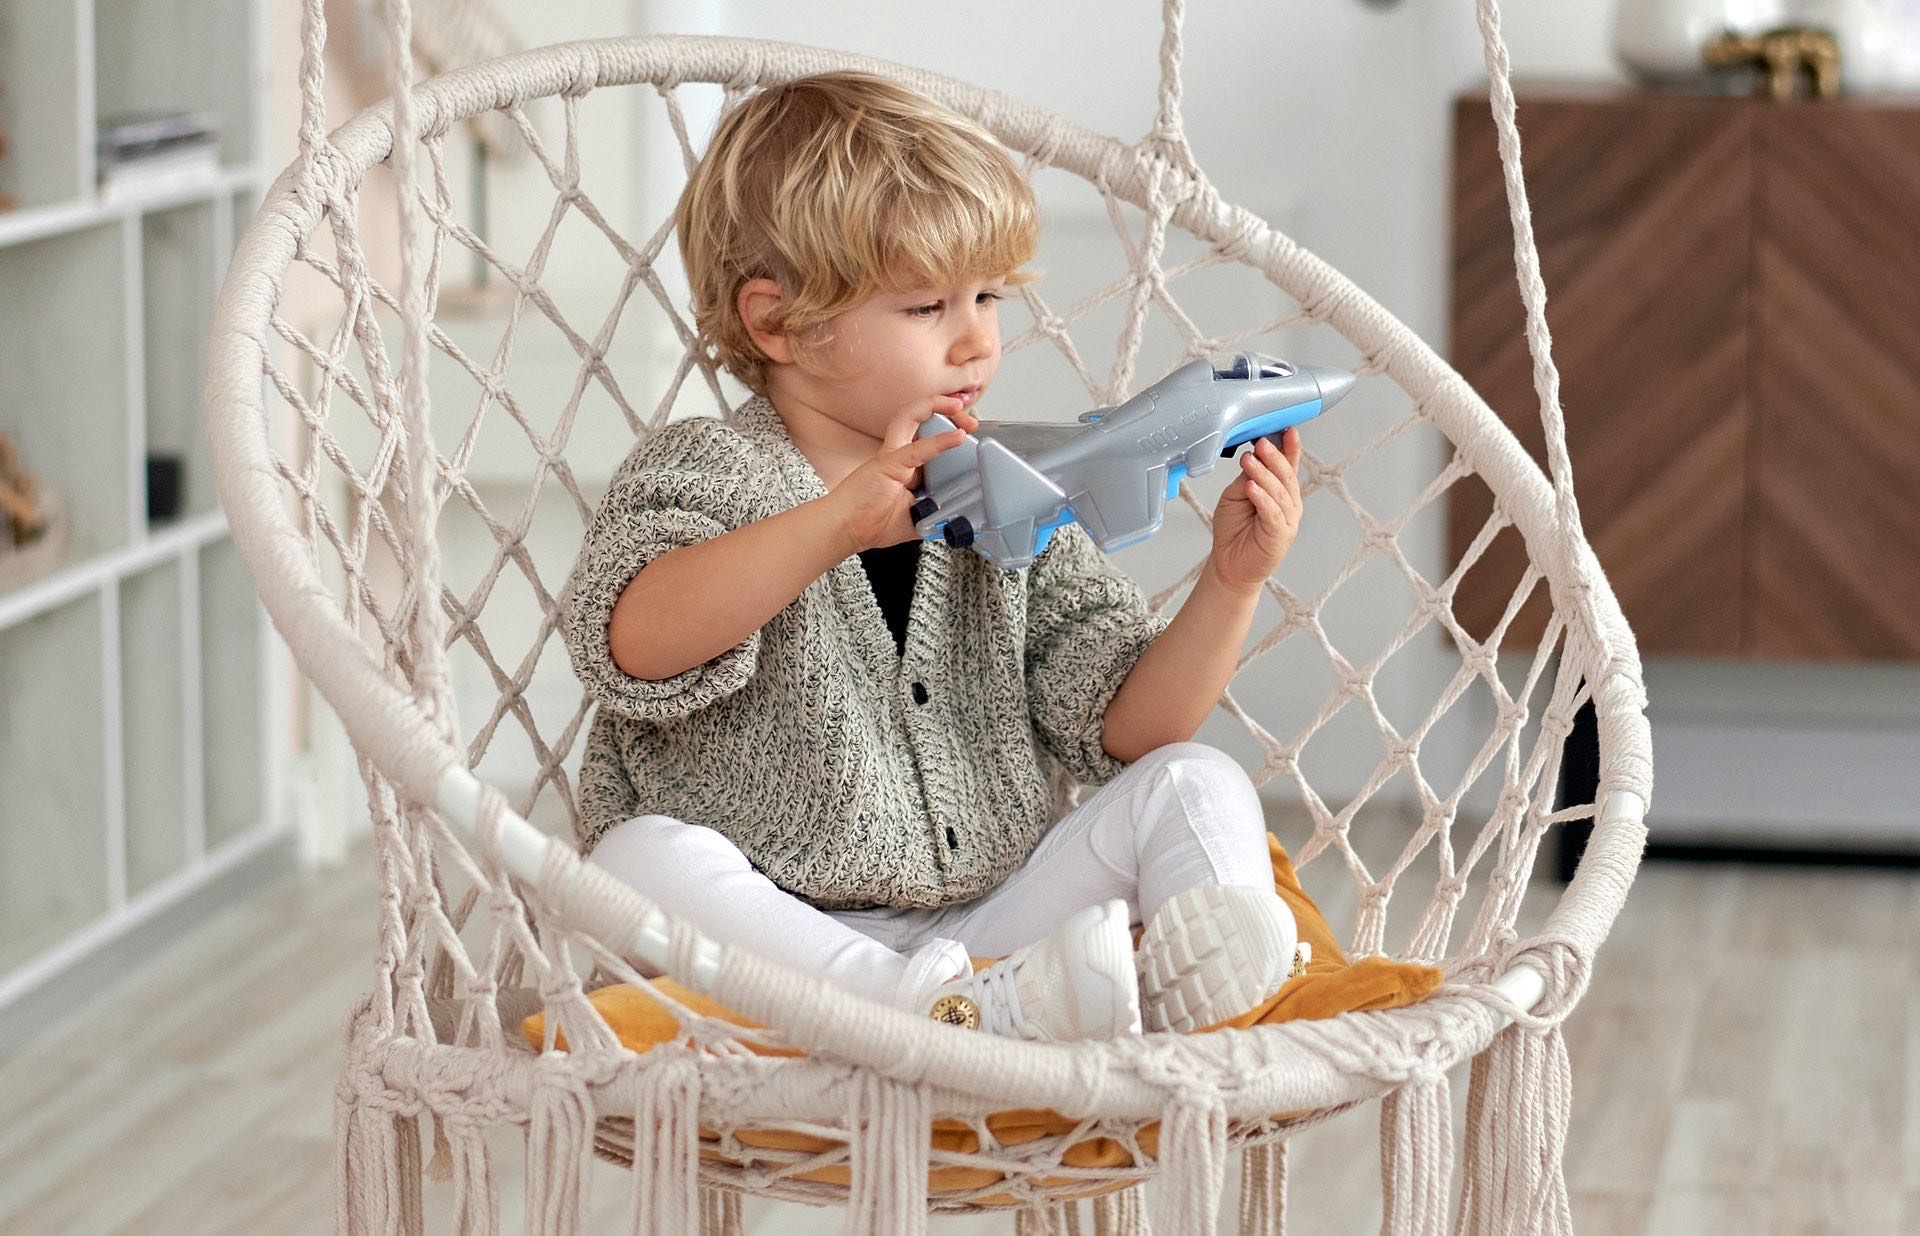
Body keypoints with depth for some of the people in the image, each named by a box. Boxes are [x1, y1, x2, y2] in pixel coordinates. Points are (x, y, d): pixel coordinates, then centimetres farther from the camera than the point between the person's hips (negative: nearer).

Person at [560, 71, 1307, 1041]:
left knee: (1193, 788, -7)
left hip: (988, 925, 4)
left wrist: (1230, 583, -9)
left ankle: (1191, 968, -40)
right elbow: (632, 645, -27)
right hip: (777, 948, -4)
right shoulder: (703, 474, -4)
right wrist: (839, 522, -38)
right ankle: (964, 1016, -45)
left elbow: (1129, 728, 7)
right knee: (640, 860, -32)